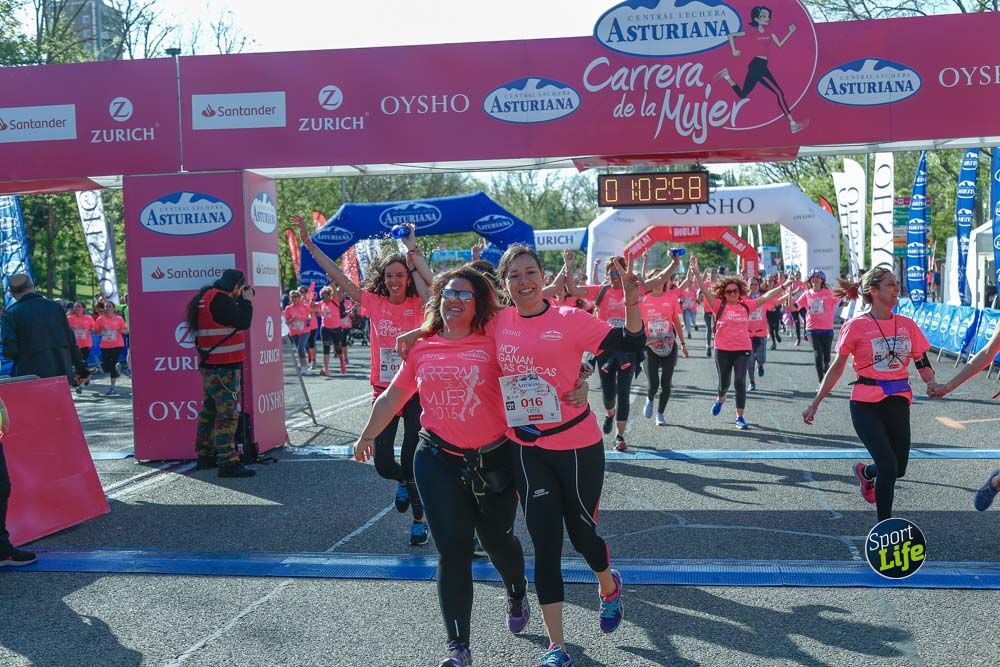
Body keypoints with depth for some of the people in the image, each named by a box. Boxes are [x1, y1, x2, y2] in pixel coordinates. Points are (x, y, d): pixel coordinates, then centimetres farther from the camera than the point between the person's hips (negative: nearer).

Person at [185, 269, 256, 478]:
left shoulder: (207, 297, 15)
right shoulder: (219, 299, -17)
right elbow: (243, 321, -19)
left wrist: (240, 300, 10)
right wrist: (247, 300, -6)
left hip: (210, 365, 11)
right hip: (224, 367, -11)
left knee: (210, 410, 17)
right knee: (227, 414, -10)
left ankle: (205, 456, 24)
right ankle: (228, 462, -12)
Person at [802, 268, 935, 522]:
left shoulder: (907, 325, 4)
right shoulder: (856, 326, -7)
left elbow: (922, 363, 8)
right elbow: (837, 368, 0)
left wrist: (932, 383, -14)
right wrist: (815, 403, 1)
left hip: (898, 403, 5)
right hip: (867, 406, -5)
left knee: (899, 469, 12)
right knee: (888, 467, -12)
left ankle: (865, 472, 46)